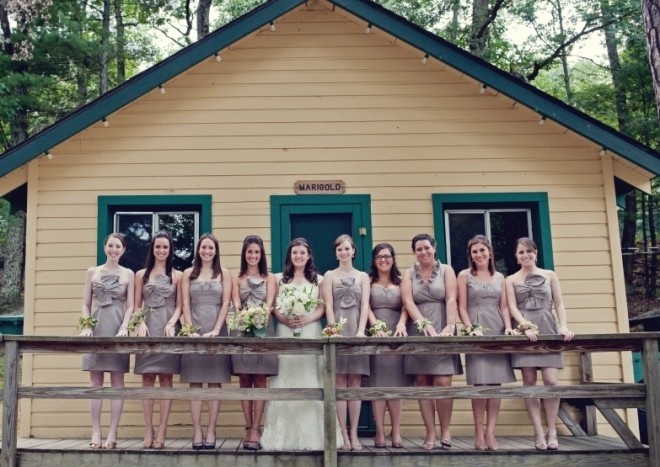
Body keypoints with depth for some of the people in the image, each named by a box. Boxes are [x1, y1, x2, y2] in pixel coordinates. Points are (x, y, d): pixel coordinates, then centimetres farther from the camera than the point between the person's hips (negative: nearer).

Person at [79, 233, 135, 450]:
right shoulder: (92, 272, 11)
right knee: (96, 381, 1)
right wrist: (86, 326, -5)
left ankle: (112, 433, 2)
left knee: (117, 381, -1)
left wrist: (124, 327, -11)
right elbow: (86, 304, 9)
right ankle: (96, 432, 5)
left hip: (117, 328, -1)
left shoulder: (128, 274, 8)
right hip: (96, 328, 1)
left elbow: (130, 306, 4)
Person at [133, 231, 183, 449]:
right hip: (147, 328, 1)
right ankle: (148, 430, 3)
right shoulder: (141, 275, 12)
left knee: (166, 378, -3)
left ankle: (162, 431, -1)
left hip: (168, 329, -1)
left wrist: (171, 323, -12)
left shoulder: (177, 275, 8)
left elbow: (179, 306, 4)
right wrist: (140, 322, -8)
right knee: (147, 379, -1)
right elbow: (137, 305, 10)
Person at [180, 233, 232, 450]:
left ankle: (211, 431, 2)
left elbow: (226, 304, 0)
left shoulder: (224, 274, 8)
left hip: (216, 330, 0)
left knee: (215, 381, -1)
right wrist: (191, 330, -8)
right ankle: (197, 431, 3)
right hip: (194, 330, 1)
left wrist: (216, 330, -11)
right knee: (195, 381, 0)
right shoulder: (188, 274, 10)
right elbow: (185, 304, 3)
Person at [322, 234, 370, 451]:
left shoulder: (363, 277, 13)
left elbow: (365, 306, 3)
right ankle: (343, 434, -1)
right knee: (340, 383, -3)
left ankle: (354, 433, 4)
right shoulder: (329, 276, 9)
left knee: (355, 383, 1)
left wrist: (361, 331, -11)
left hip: (356, 330, 1)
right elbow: (329, 306, -1)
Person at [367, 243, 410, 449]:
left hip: (396, 334, 1)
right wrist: (377, 328, -19)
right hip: (375, 334, -1)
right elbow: (366, 308, -3)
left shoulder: (401, 281, 13)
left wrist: (401, 324, -19)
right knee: (377, 383, -3)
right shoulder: (368, 281, 8)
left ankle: (396, 432, 4)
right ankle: (380, 432, 0)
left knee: (395, 383, 1)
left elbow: (405, 306, 1)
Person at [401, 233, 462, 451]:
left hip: (442, 331, -2)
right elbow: (408, 302, -5)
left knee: (442, 382, -9)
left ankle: (445, 431, 8)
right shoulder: (409, 274, 9)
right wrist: (425, 324, -19)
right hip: (418, 332, 2)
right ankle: (430, 434, 8)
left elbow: (451, 300, -5)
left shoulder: (446, 270, 6)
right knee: (422, 382, 1)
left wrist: (450, 326, -20)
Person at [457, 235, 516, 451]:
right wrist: (471, 328, -13)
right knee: (481, 383, -9)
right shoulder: (464, 275, 5)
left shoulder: (499, 277, 15)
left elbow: (504, 307, 12)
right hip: (477, 331, -3)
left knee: (496, 381, -1)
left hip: (497, 330, 4)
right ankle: (479, 431, 1)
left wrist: (508, 327, -4)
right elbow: (462, 307, -1)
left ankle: (490, 432, 4)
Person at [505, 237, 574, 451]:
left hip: (548, 330, 0)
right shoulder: (511, 280, 11)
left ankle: (552, 431, 4)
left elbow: (559, 304, 8)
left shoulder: (549, 275, 14)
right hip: (525, 332, 0)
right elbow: (512, 308, 1)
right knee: (529, 381, -4)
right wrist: (526, 326, -15)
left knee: (551, 381, -8)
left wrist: (563, 326, -8)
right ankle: (539, 432, 2)